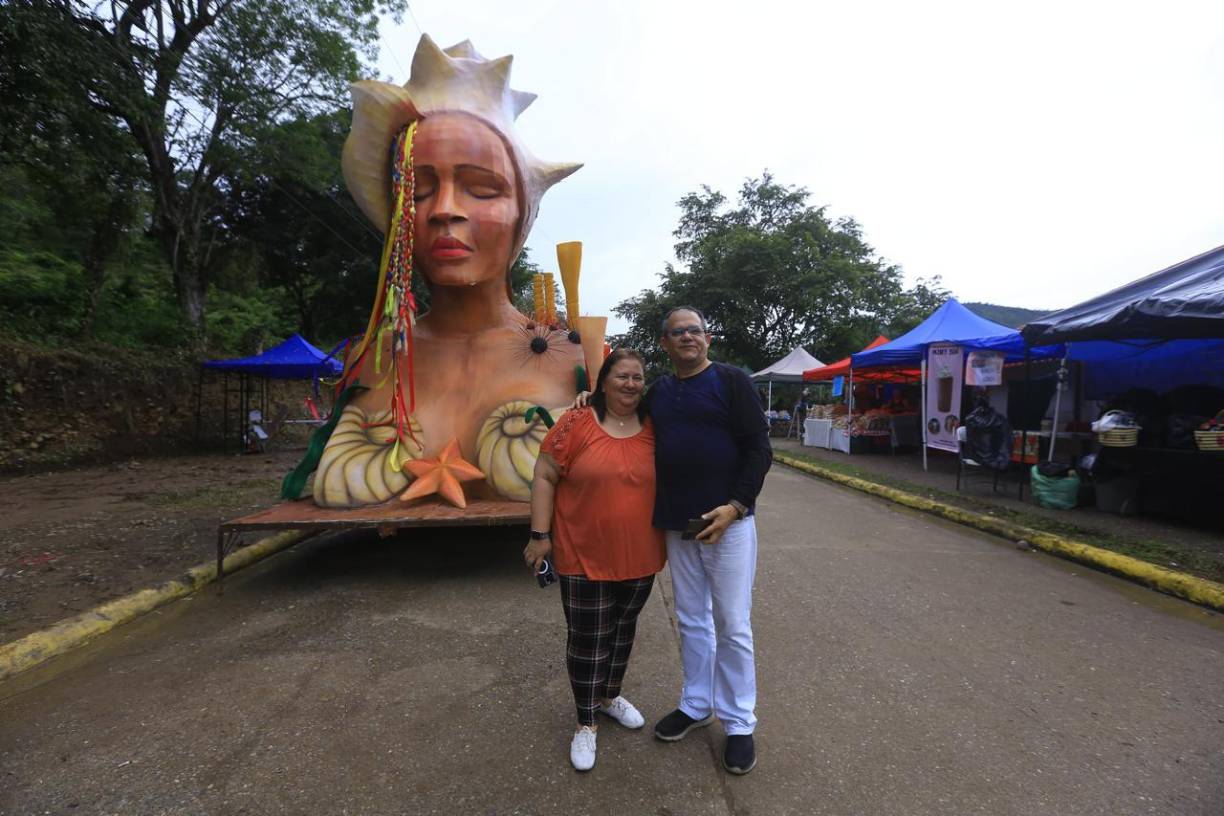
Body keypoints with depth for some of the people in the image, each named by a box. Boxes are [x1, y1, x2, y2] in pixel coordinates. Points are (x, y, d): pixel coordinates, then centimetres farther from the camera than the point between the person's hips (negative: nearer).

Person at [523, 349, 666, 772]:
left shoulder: (655, 429, 0)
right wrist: (540, 534, -10)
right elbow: (544, 476, -8)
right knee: (588, 639, 9)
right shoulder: (576, 423, -12)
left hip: (640, 557, 4)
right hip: (585, 557, -4)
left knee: (623, 629, 22)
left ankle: (610, 695, 46)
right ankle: (586, 723, 29)